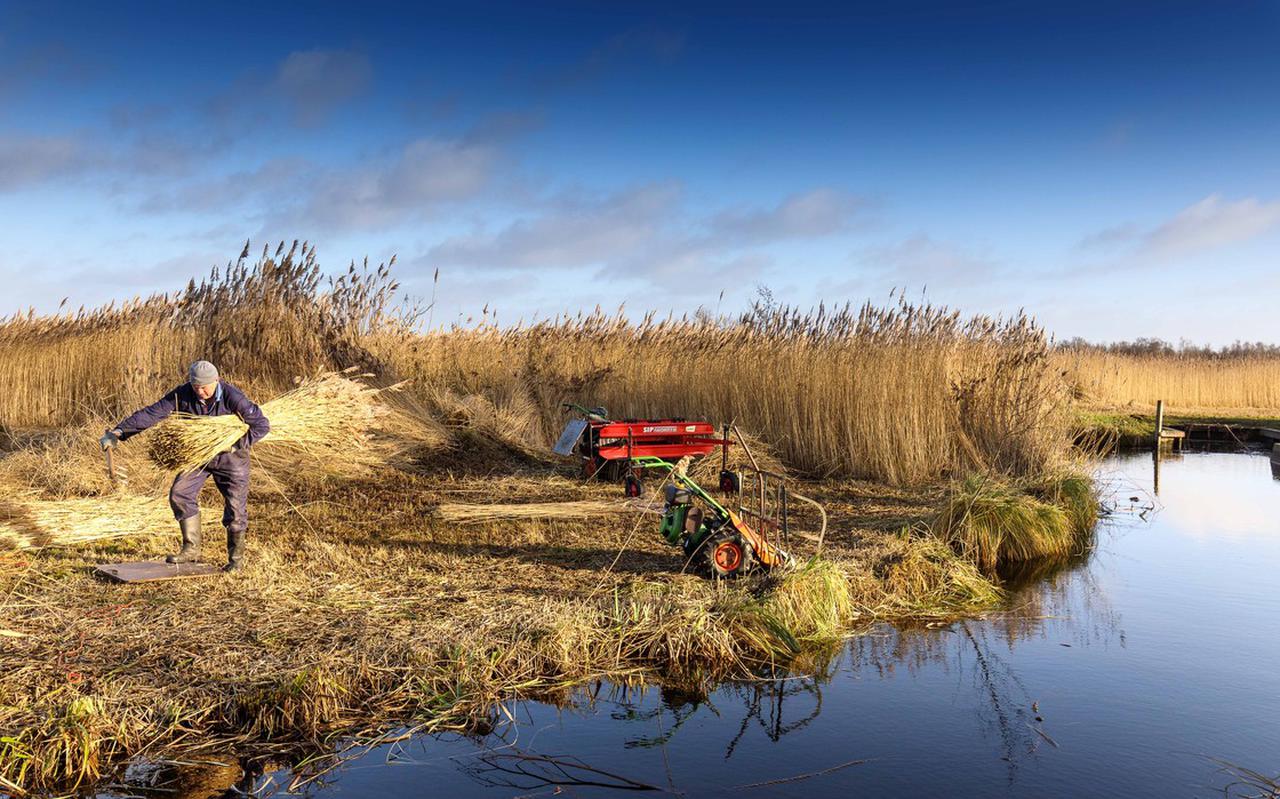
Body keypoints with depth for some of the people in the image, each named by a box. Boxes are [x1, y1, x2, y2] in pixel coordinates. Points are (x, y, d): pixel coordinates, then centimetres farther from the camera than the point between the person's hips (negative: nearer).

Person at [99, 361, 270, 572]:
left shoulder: (232, 397, -25)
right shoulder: (182, 395, -15)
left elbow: (262, 425, -22)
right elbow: (150, 414, -19)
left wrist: (236, 445, -28)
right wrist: (118, 432, -27)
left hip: (230, 457, -4)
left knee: (235, 507, -5)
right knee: (179, 494, -8)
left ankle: (236, 558, 12)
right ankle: (191, 549, 6)